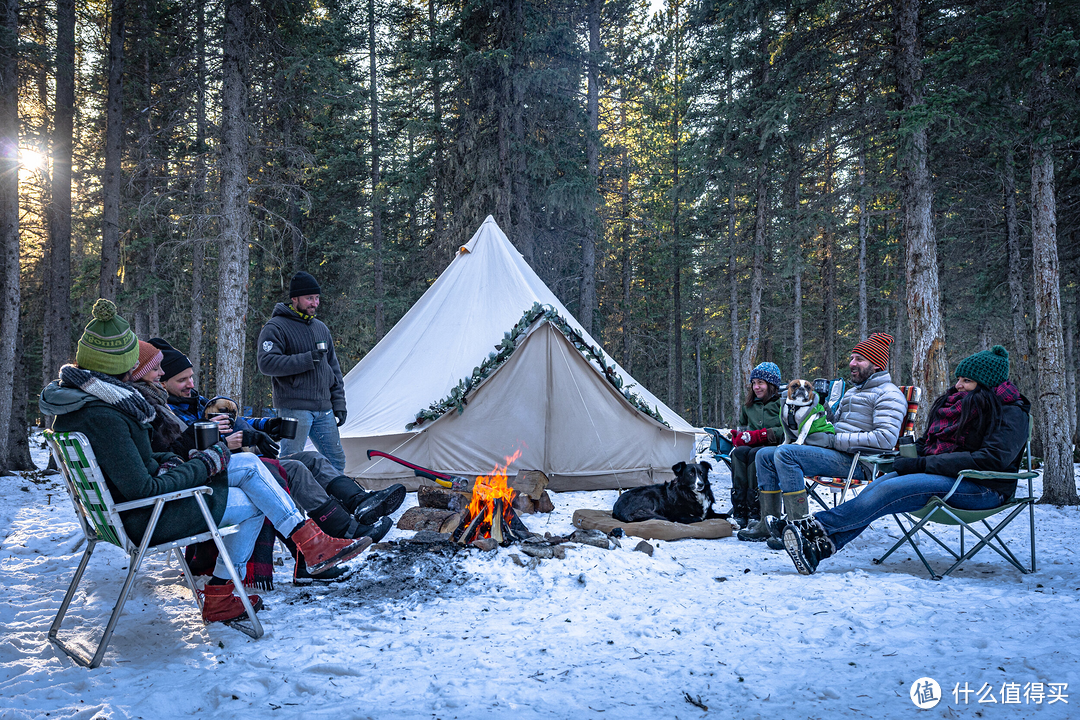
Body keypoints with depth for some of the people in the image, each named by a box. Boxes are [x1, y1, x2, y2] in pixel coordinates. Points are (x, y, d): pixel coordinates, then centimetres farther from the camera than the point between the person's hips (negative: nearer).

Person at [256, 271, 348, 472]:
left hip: (323, 409, 7)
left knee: (336, 460, 9)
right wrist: (307, 359, -19)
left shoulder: (321, 328, 19)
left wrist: (339, 403, 14)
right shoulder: (276, 327, -3)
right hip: (294, 408, -7)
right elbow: (266, 363, -17)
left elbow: (333, 368, 22)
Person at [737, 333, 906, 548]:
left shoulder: (889, 394, -5)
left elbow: (885, 439, -19)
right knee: (764, 455, 3)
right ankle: (769, 523, 1)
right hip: (836, 453, 10)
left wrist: (834, 440, -18)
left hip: (857, 462, -10)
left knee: (785, 453, -28)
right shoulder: (853, 391, 26)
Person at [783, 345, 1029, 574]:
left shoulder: (1011, 413, -5)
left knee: (891, 489, -30)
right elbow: (926, 442, 24)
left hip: (982, 488, -7)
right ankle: (822, 546, -37)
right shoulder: (954, 402, 19)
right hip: (942, 476, 7)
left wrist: (923, 464, -22)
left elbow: (992, 459, -20)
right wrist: (908, 458, -2)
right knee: (877, 487, -22)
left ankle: (818, 524, -31)